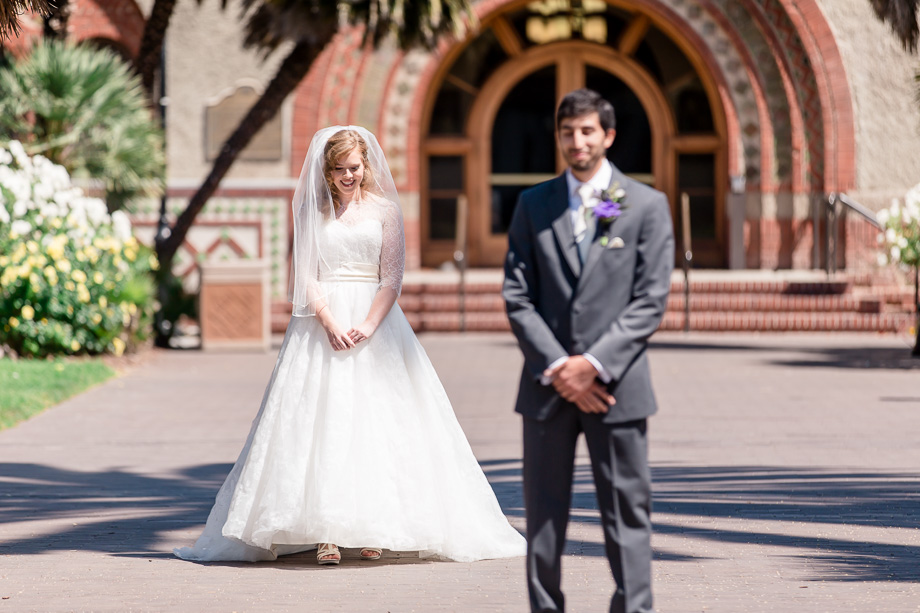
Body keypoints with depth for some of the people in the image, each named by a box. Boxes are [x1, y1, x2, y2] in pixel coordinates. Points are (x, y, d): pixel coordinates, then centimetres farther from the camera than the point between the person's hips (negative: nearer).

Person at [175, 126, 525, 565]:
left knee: (374, 421, -4)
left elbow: (392, 277, 0)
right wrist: (330, 323, -13)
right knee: (322, 418, -7)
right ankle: (325, 533, -9)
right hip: (322, 323, 0)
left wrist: (369, 325, -14)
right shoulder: (312, 212, 8)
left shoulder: (385, 210, 6)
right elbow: (305, 277, 1)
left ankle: (372, 531, 0)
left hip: (375, 321, 0)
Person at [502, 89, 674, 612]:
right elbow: (518, 297, 4)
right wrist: (557, 367, -8)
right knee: (544, 513, 5)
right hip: (548, 385, 2)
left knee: (627, 509, 0)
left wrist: (594, 363, -12)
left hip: (616, 384, -2)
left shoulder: (647, 205, 3)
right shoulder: (534, 205, 9)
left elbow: (651, 300, -3)